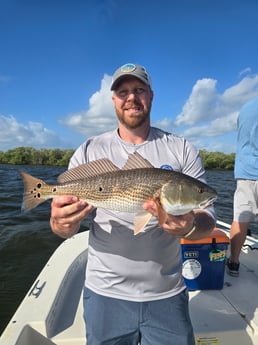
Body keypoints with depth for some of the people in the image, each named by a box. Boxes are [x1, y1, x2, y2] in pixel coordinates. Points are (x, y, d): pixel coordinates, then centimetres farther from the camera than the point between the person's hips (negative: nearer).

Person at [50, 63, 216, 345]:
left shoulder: (183, 151, -4)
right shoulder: (89, 151, -4)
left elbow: (207, 220, -5)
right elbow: (66, 229, -4)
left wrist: (190, 226, -28)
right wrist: (62, 223, -28)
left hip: (167, 295, 1)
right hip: (105, 293, 0)